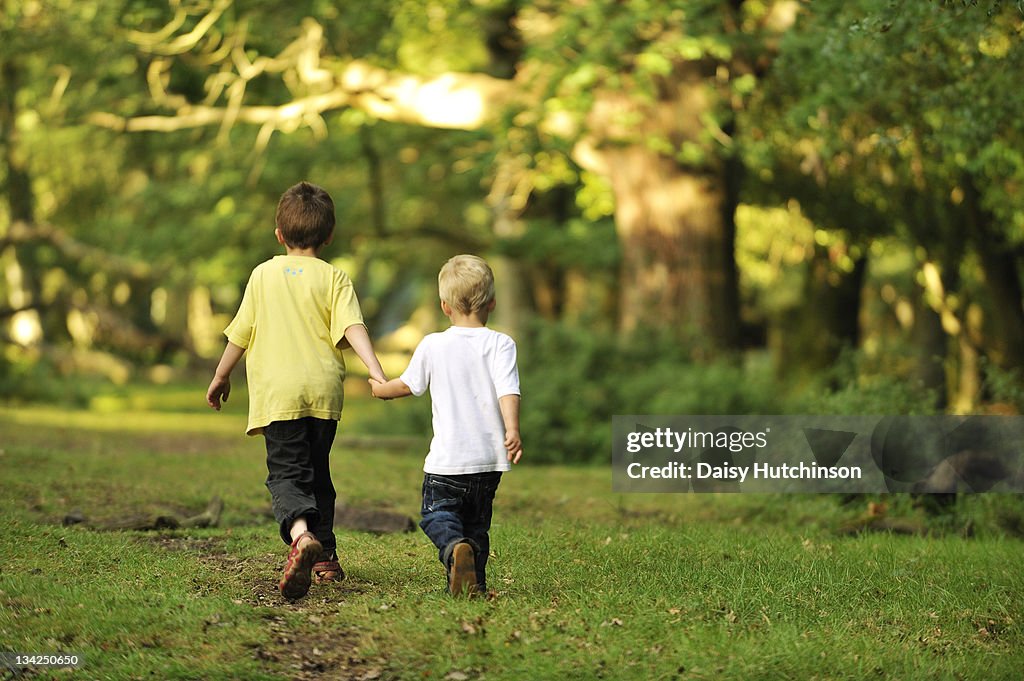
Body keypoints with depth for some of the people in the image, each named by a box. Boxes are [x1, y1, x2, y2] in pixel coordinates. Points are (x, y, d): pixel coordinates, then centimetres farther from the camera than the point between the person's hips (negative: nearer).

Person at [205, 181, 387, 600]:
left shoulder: (263, 275, 7)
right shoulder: (335, 278, 5)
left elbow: (240, 334, 11)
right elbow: (353, 328, -10)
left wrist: (221, 378, 24)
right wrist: (376, 371, -18)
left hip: (278, 392, -2)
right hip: (324, 389, 2)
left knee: (287, 472, -9)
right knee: (317, 472, 18)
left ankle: (300, 533, -38)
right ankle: (325, 557, 22)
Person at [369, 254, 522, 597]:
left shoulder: (432, 345, -1)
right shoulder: (500, 344, -2)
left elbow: (409, 384, 13)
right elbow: (508, 390, -15)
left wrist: (382, 389, 32)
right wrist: (512, 430, -23)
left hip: (447, 458, -2)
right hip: (489, 457, 2)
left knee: (437, 515, 6)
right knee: (477, 521, 17)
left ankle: (455, 547, -24)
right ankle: (474, 581, 10)